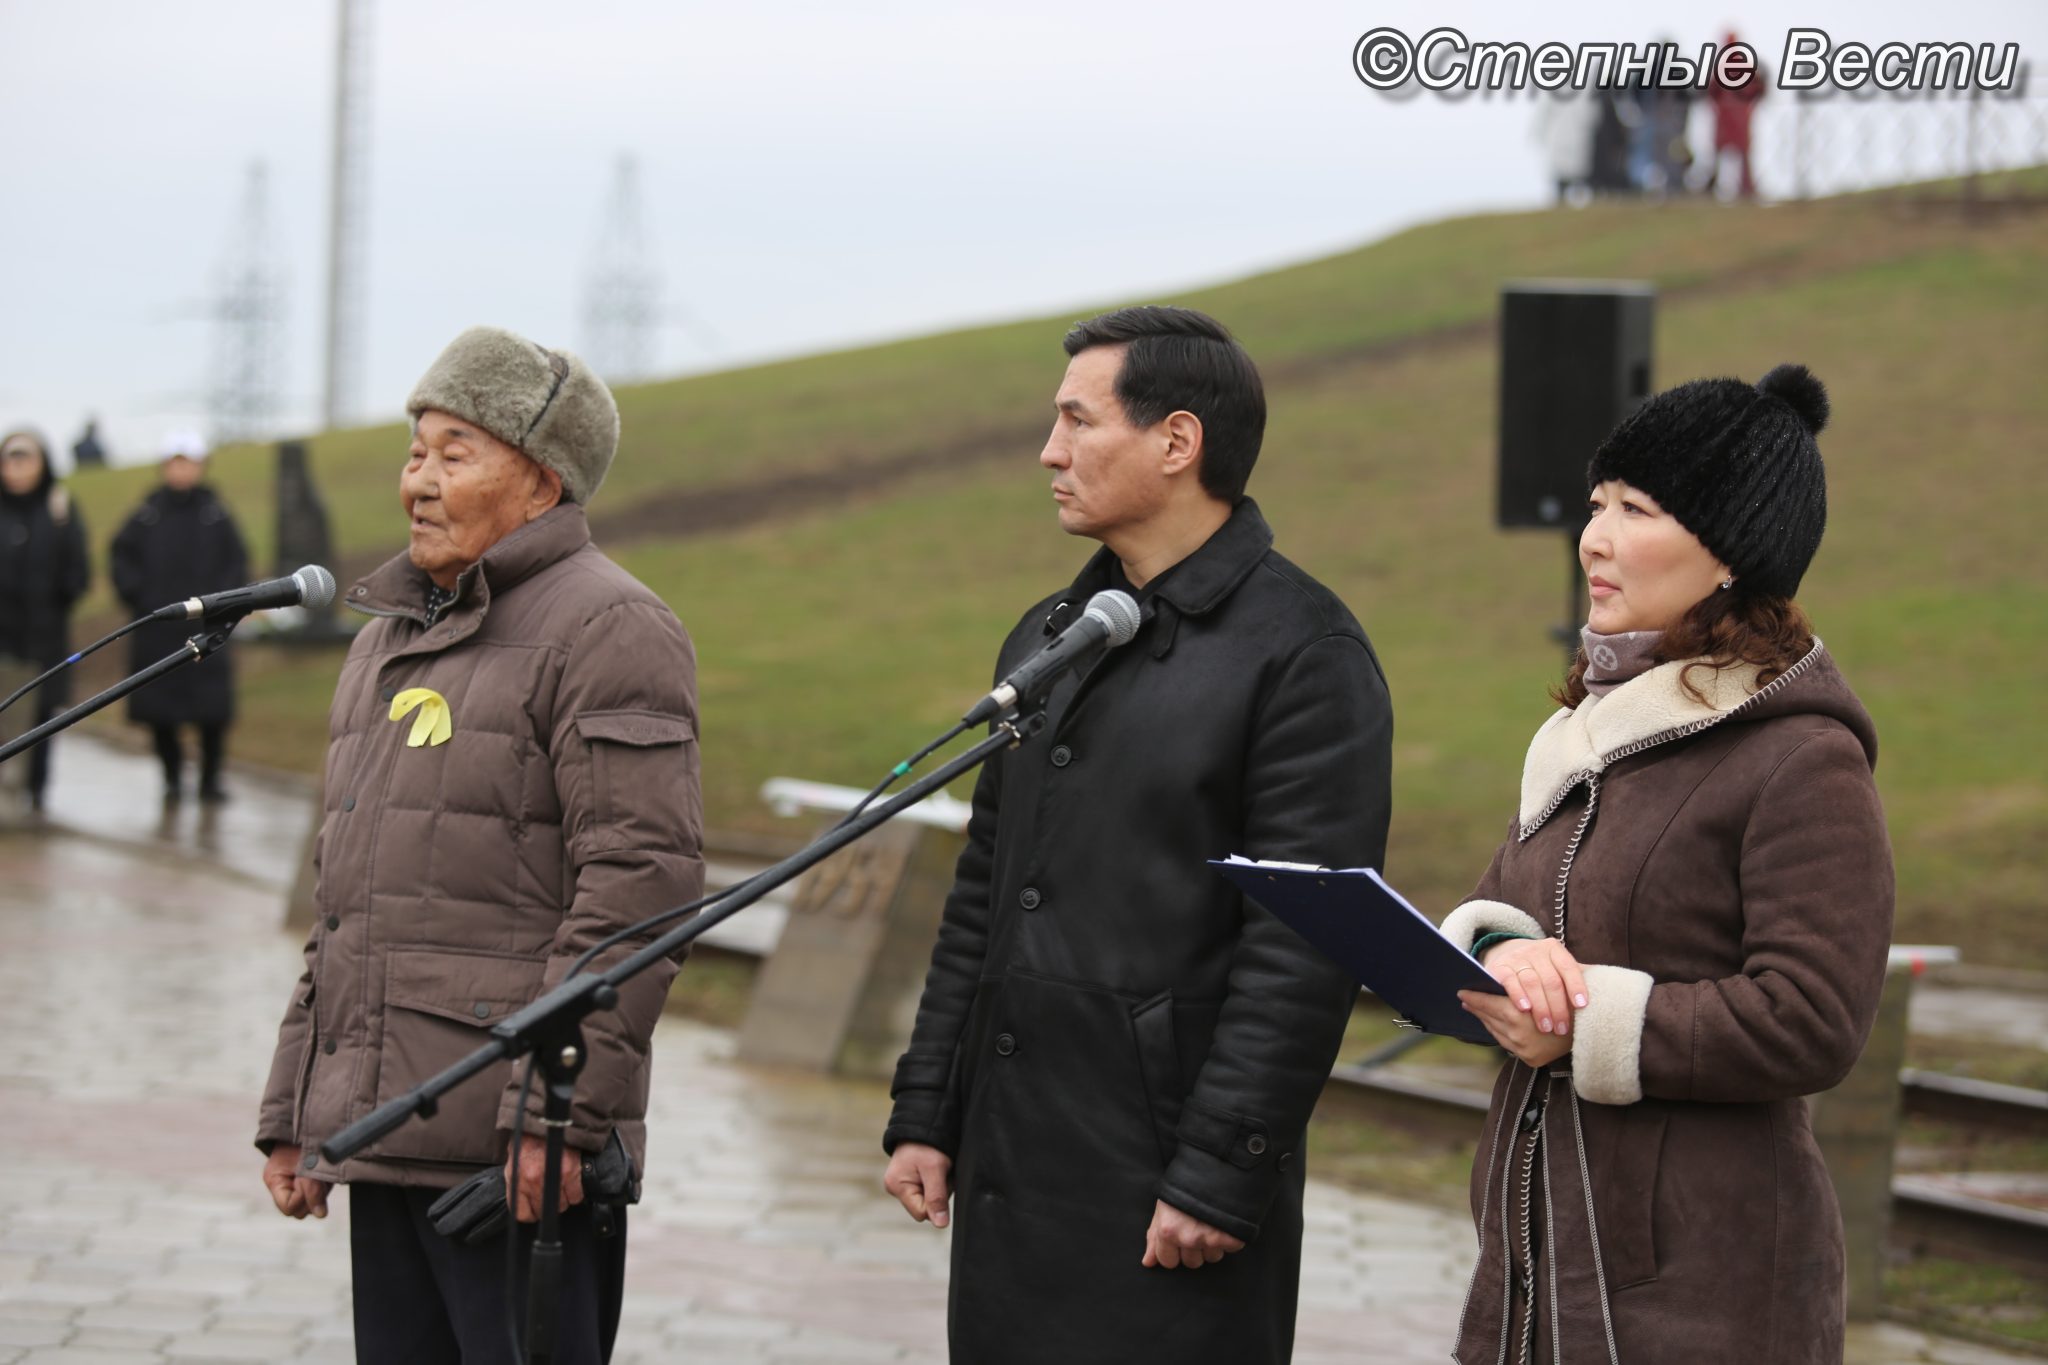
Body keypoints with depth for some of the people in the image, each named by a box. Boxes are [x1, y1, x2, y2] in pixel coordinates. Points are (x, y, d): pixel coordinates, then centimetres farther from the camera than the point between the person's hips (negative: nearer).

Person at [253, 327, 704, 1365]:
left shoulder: (608, 628, -7)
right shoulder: (388, 638, 21)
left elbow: (640, 881, -16)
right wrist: (292, 1111, 21)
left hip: (519, 1155, -8)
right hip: (383, 1141, 9)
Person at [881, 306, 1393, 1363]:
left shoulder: (1303, 651, -10)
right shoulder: (1050, 638, 16)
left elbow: (1304, 949, -15)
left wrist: (1221, 1179, -18)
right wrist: (925, 1114, 14)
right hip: (1008, 1175, 8)